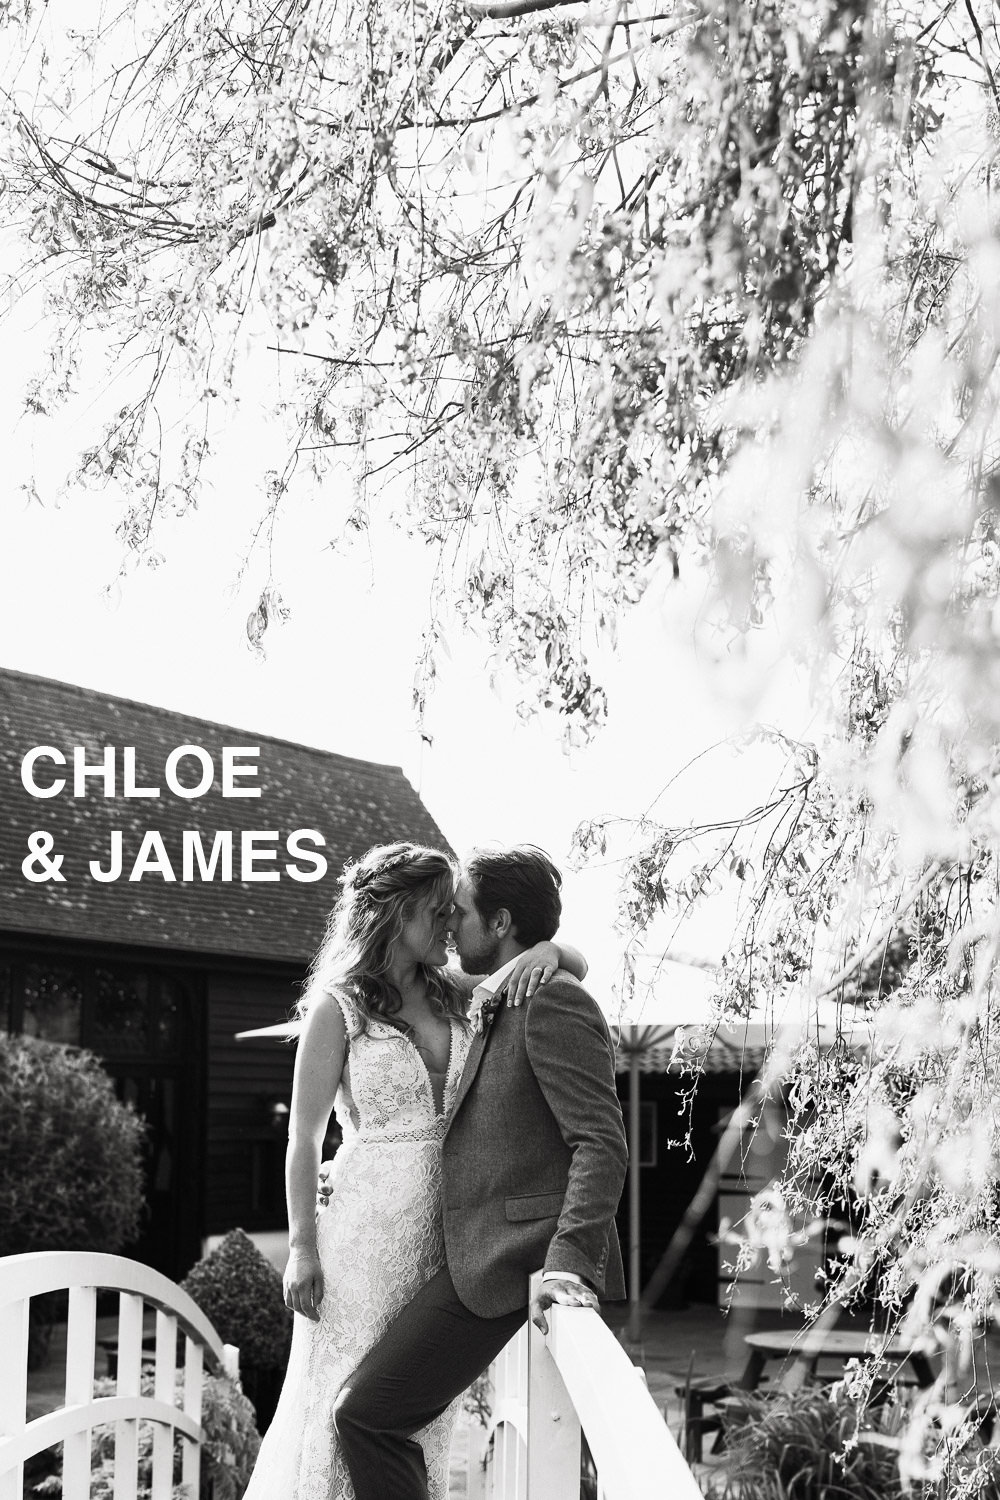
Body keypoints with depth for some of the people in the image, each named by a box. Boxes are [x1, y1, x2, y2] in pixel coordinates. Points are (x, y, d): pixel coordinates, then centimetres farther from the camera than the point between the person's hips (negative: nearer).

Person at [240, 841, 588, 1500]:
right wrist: (301, 1248, -8)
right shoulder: (338, 1006, -6)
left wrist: (546, 950, -10)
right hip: (367, 1221, -5)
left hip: (442, 1225, 5)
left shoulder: (451, 995, 8)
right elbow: (304, 1139, -4)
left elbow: (578, 966, 12)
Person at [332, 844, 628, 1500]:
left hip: (514, 1264, -10)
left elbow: (601, 1144, -20)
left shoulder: (555, 1002, -11)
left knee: (366, 1414, -14)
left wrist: (568, 1259, -29)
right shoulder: (500, 1009, 21)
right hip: (479, 1252, 10)